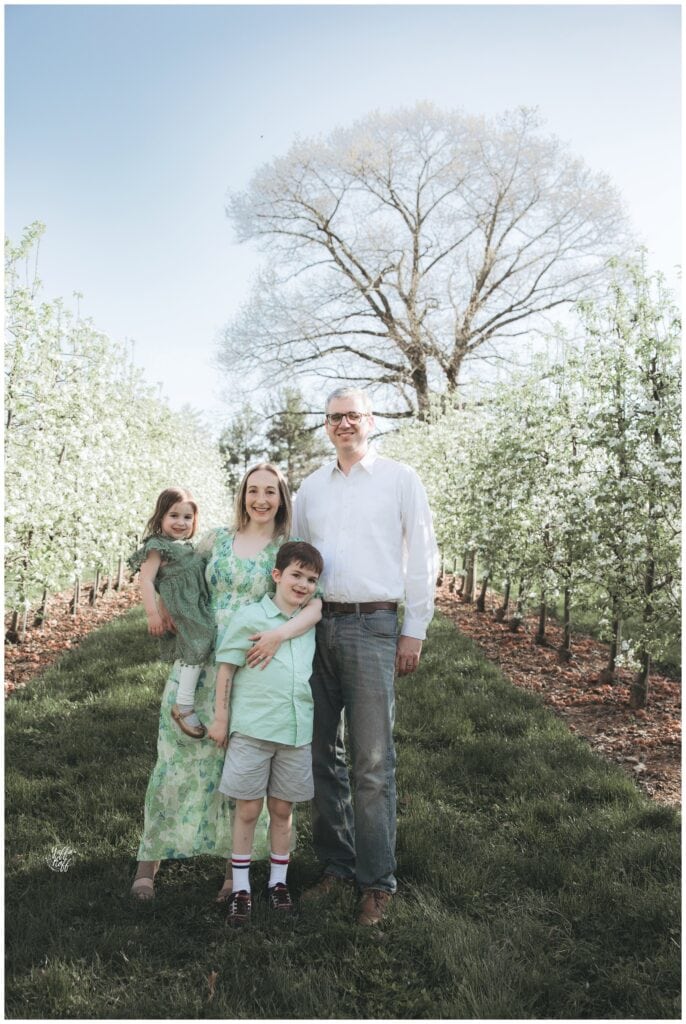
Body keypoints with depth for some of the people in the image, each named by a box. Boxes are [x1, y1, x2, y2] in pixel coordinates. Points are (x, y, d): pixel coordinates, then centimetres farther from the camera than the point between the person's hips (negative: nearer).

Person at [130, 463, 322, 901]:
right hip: (199, 663, 2)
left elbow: (315, 605, -13)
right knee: (181, 755, 4)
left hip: (252, 668, -2)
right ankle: (151, 857, 19)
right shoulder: (217, 539, 8)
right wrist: (164, 604, 5)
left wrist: (280, 634, -29)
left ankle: (237, 865, 23)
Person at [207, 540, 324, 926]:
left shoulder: (310, 624, 8)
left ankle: (279, 882, 28)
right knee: (248, 810, 5)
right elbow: (227, 667, -3)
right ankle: (241, 888, 19)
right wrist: (221, 718, -3)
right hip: (253, 730, -4)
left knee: (283, 809, 13)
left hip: (297, 731, 4)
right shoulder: (250, 617, -7)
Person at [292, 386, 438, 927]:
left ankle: (377, 882, 9)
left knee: (372, 762, -3)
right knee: (323, 755, 10)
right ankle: (336, 865, 23)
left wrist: (415, 630, -3)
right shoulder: (311, 487, 15)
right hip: (316, 625, 5)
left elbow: (422, 556, 2)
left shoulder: (400, 478, 3)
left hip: (372, 625, -4)